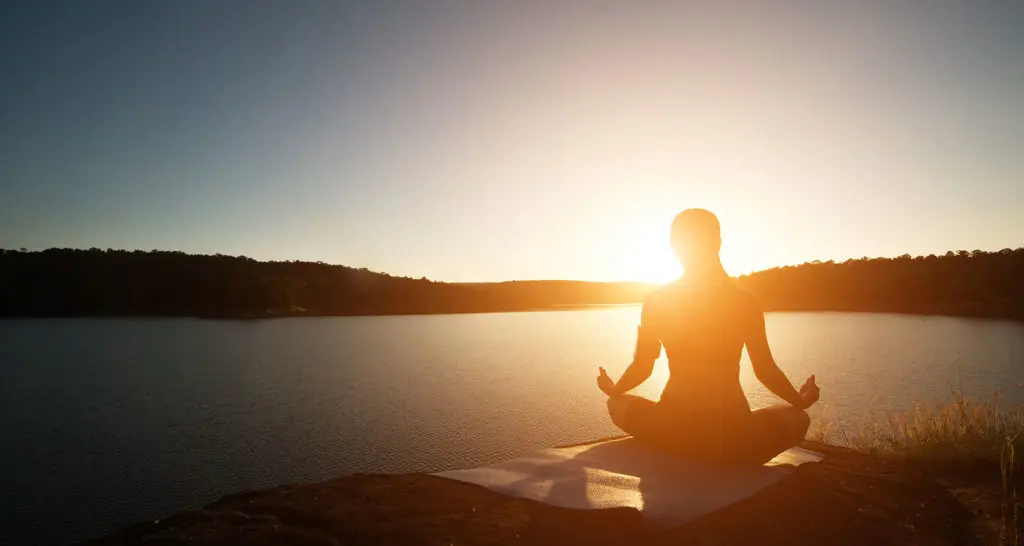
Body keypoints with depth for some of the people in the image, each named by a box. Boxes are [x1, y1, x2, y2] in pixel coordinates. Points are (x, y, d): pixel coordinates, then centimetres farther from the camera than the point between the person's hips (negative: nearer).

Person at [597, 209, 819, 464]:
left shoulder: (656, 301, 0)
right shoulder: (744, 301, -1)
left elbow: (641, 368, 3)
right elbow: (766, 371, 3)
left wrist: (613, 389, 25)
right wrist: (802, 401, 23)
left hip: (673, 432, 0)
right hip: (734, 436, 0)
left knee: (616, 404, 30)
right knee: (799, 417, 29)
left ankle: (677, 460, 18)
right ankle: (738, 462, 13)